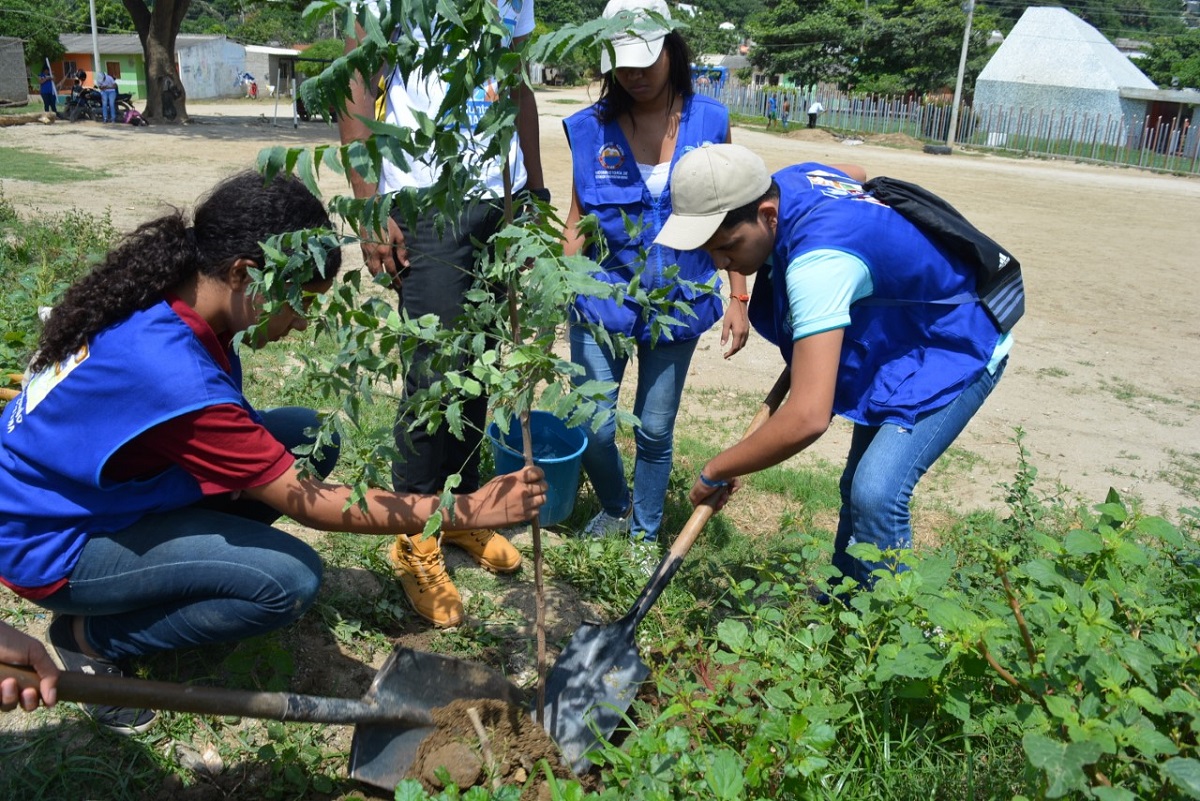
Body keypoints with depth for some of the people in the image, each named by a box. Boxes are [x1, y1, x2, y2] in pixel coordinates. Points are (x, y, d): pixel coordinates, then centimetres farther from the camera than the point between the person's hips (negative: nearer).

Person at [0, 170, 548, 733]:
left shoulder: (165, 297, -11)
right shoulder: (175, 376, -37)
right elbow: (307, 503, -31)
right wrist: (465, 512, -30)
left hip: (93, 479, 8)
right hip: (50, 547, -8)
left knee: (309, 436, -4)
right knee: (291, 580, -23)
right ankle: (88, 638, -2)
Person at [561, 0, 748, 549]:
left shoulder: (709, 122, -2)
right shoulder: (591, 128, -4)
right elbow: (578, 220, 2)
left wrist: (738, 298, 1)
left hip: (677, 305, 1)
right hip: (602, 301, 0)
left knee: (656, 431, 9)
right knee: (592, 427, 0)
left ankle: (644, 536, 31)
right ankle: (614, 509, 32)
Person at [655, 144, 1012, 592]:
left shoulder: (819, 261, -40)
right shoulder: (788, 180, -13)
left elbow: (807, 419, -44)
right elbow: (855, 174, 15)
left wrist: (716, 472, -28)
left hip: (953, 352, -9)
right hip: (901, 344, 9)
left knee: (875, 496, -24)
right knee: (859, 489, 15)